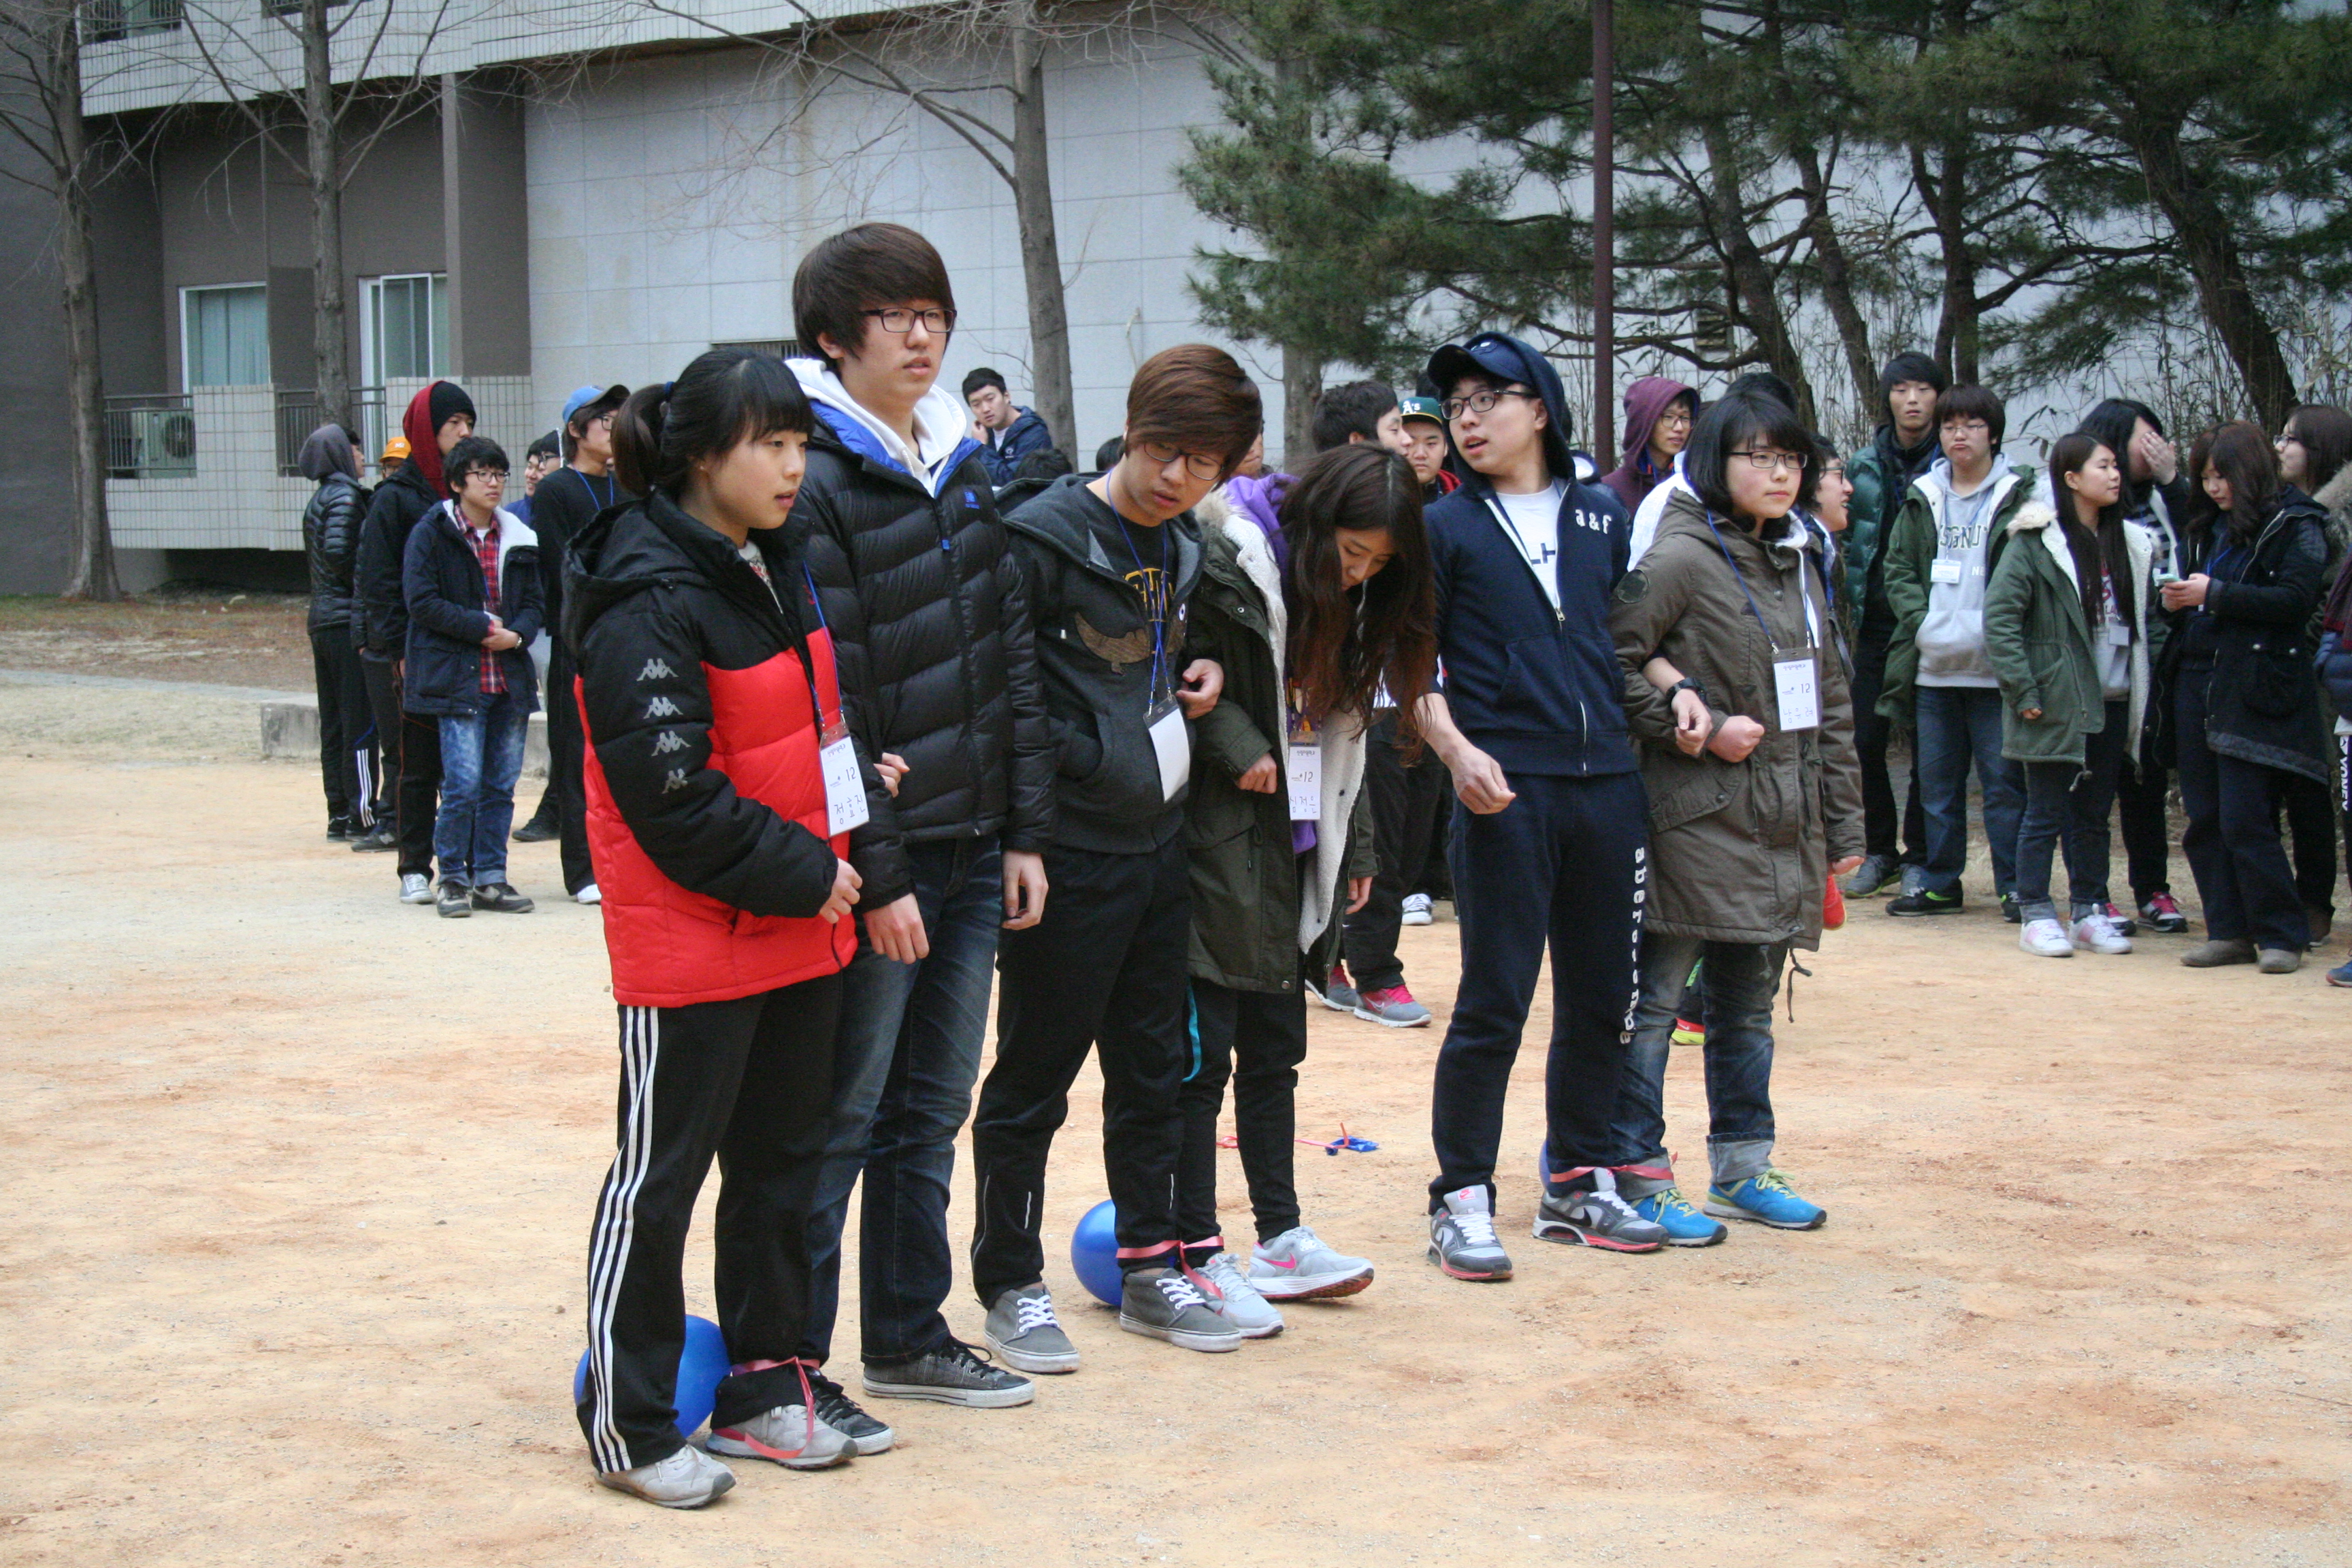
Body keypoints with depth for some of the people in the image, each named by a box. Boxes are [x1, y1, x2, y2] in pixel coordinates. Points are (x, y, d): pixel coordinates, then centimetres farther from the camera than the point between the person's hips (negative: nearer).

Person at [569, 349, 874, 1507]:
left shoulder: (777, 565, 9)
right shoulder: (649, 601, -20)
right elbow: (673, 796, -22)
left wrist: (857, 766, 3)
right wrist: (803, 872, -15)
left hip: (799, 926, 9)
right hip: (691, 940, -9)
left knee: (782, 1157, 16)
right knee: (660, 1170, 1)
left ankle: (761, 1386, 29)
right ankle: (629, 1425, 13)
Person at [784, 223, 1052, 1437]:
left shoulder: (961, 466, 12)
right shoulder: (817, 484, -12)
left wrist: (1025, 832, 9)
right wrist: (874, 876, -18)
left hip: (972, 852, 7)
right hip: (876, 862, -7)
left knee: (930, 1111, 16)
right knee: (839, 1119, 0)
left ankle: (908, 1335, 28)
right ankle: (788, 1363, 10)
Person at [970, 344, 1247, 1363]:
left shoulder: (1183, 546, 10)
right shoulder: (1047, 536, -14)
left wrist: (1193, 683, 6)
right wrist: (1081, 755, -18)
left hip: (1159, 839, 8)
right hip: (1070, 848, -8)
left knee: (1153, 1067, 15)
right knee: (1035, 1074, 2)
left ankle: (1149, 1264, 27)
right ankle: (1011, 1285, 13)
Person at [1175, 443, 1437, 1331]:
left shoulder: (1351, 603, 11)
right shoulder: (1230, 564, -13)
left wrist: (1355, 848, 16)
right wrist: (1238, 748, -24)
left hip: (1294, 857, 8)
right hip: (1217, 847, -8)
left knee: (1274, 1049, 15)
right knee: (1203, 1052, -3)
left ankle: (1280, 1239, 23)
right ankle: (1200, 1258, 3)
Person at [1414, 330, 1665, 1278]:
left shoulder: (1602, 517, 13)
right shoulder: (1444, 528, 3)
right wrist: (1455, 749, -15)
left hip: (1607, 781, 4)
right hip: (1505, 789, -4)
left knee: (1602, 996, 10)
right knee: (1494, 1004, -4)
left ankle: (1577, 1183, 23)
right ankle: (1462, 1202, 5)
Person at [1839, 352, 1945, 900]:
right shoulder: (1865, 465, 9)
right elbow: (1845, 533, 17)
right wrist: (1853, 601, 7)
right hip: (1877, 622, 3)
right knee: (1868, 738, 3)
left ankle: (1918, 856, 10)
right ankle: (1880, 851, 16)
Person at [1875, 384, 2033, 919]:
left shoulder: (2020, 496, 0)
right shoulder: (1922, 499, 13)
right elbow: (1896, 569, 11)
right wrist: (1923, 620, -6)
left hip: (1995, 668, -4)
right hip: (1932, 666, 4)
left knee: (2003, 779, -2)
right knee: (1936, 780, 10)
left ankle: (2015, 885, 5)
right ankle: (1939, 881, 19)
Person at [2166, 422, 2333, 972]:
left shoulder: (2295, 526, -5)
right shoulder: (2210, 526, 17)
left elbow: (2295, 599, -17)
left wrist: (2215, 594, -18)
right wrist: (2180, 597, 3)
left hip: (2254, 690, -7)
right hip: (2199, 680, 7)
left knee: (2243, 819, -9)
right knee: (2205, 819, 6)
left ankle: (2281, 934, 1)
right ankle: (2230, 932, 12)